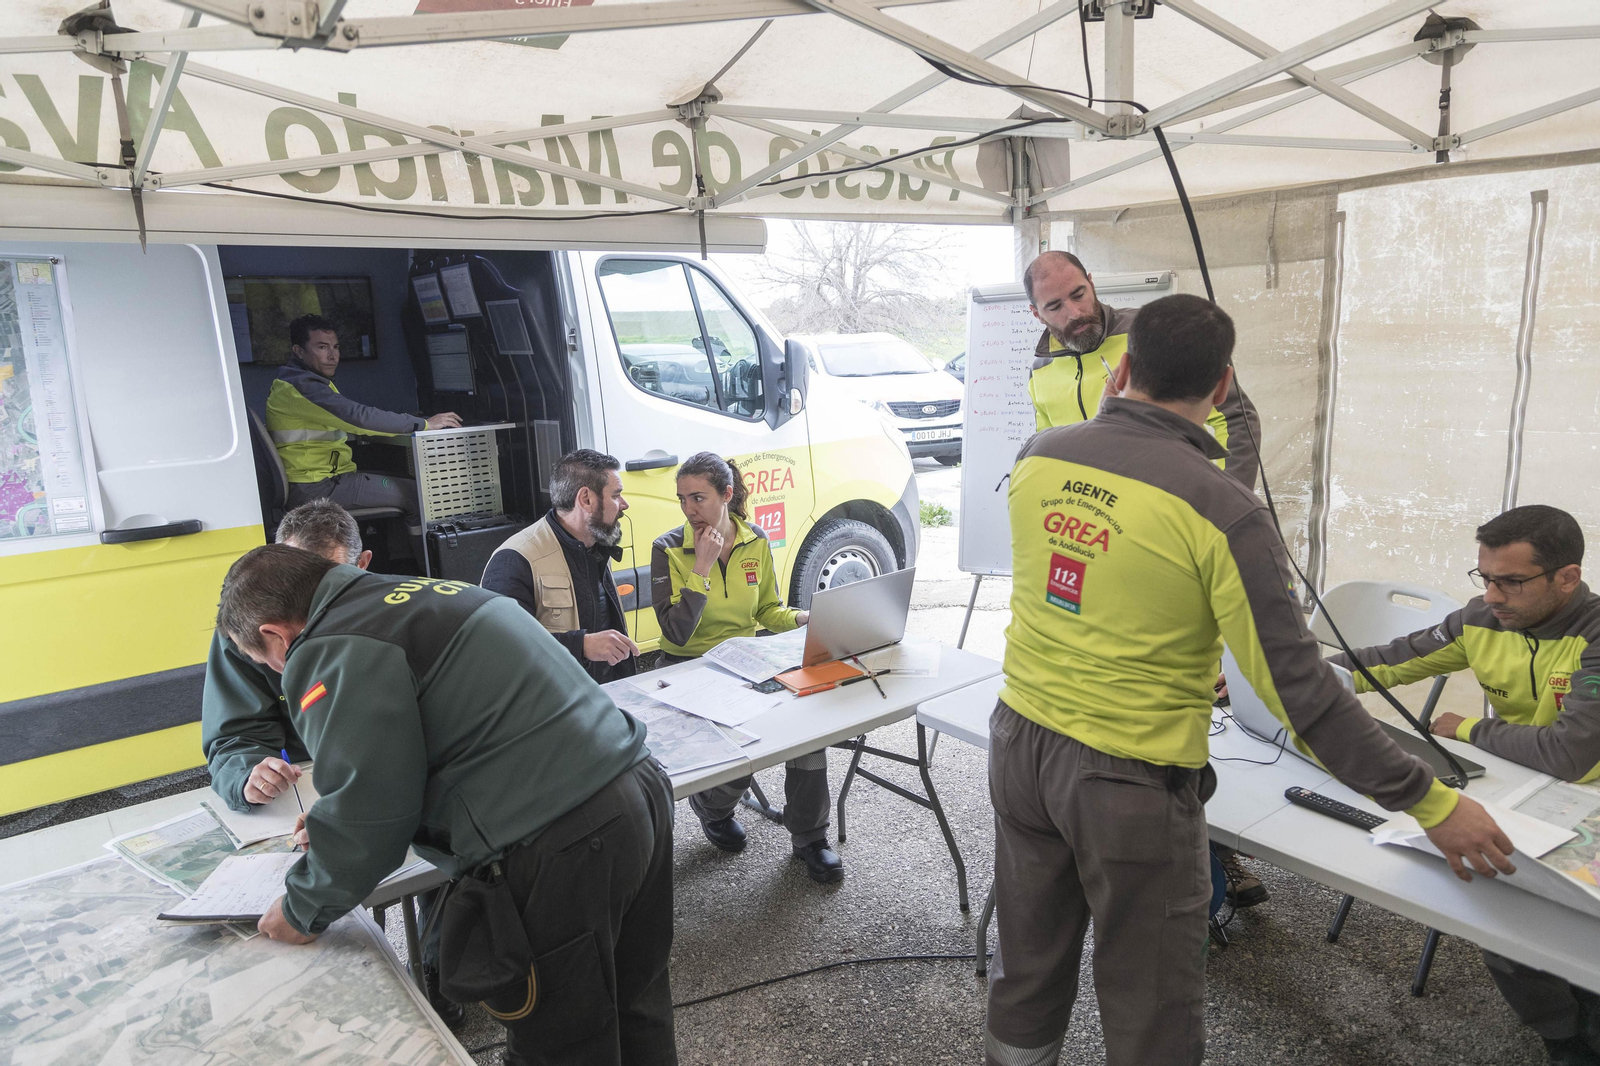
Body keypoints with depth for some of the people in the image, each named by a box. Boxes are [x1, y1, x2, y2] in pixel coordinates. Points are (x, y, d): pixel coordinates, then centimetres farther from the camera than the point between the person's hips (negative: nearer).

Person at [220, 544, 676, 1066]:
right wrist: (340, 821, 32)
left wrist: (302, 910, 8)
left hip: (562, 852, -9)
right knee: (636, 1013, 26)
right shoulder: (415, 593, 18)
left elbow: (371, 814, -11)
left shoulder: (332, 654, -10)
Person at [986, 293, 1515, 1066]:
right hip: (1129, 779, -5)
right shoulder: (1220, 510, -19)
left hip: (1020, 740, 5)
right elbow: (1296, 685, -17)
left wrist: (1108, 416, 21)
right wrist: (1430, 801, -7)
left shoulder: (1039, 456, -5)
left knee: (1028, 975, 24)